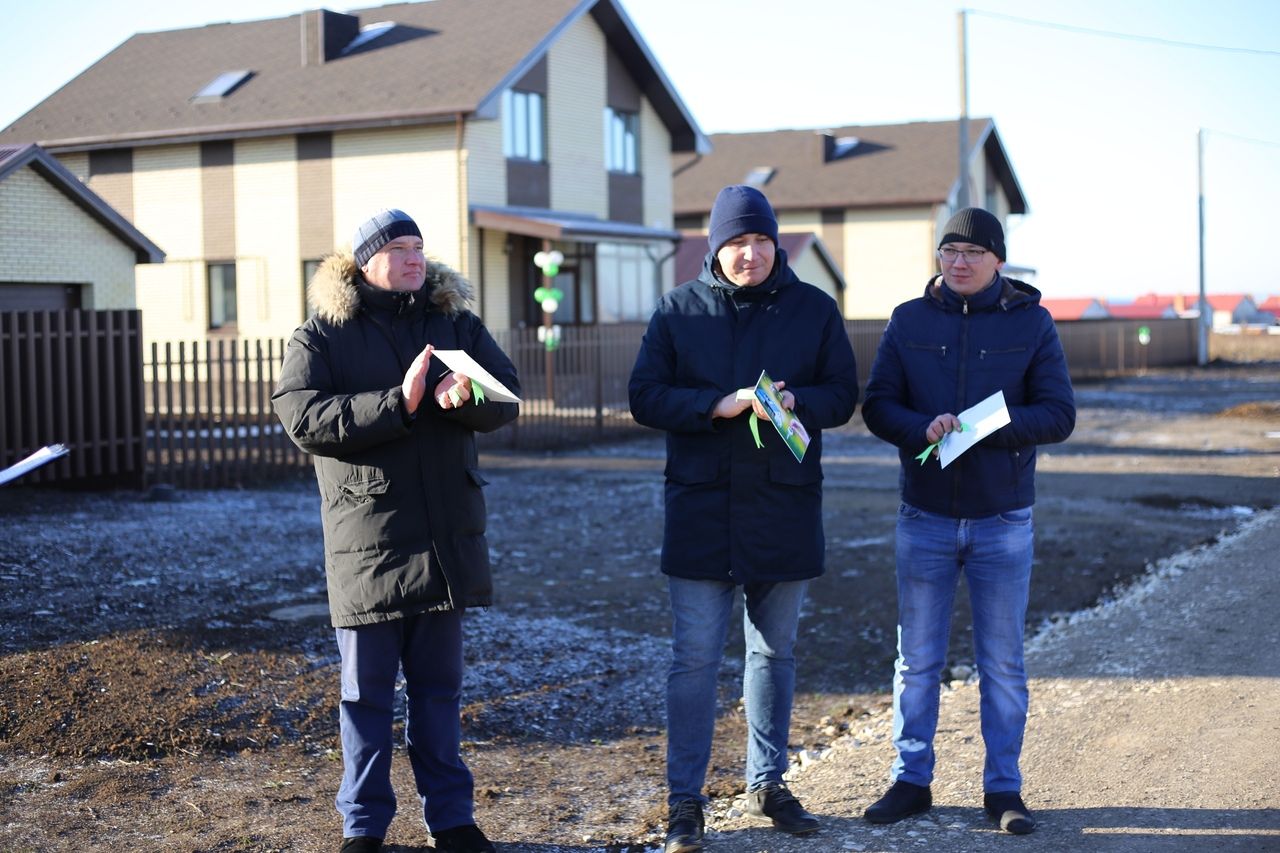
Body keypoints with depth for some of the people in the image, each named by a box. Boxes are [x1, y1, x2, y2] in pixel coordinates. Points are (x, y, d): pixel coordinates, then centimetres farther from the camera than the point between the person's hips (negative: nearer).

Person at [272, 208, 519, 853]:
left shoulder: (456, 323, 9)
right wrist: (398, 404, -23)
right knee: (367, 692, 6)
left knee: (439, 685, 14)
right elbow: (301, 418, -16)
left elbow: (507, 396, 2)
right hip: (367, 542, -3)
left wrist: (465, 398, -21)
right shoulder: (321, 336, -2)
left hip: (447, 540, 3)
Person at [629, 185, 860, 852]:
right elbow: (646, 396, -3)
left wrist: (794, 402, -17)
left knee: (774, 652, 14)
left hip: (785, 508, 2)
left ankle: (767, 784, 29)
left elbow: (842, 394, 4)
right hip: (701, 508, -2)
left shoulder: (814, 309, 4)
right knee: (694, 658, -2)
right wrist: (718, 405, -18)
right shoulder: (678, 310, 1)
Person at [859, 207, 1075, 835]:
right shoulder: (909, 321, 2)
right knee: (916, 660, 8)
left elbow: (1059, 415, -5)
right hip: (924, 518, 1)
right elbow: (876, 405, 0)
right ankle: (911, 781, 20)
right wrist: (922, 429, -20)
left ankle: (1003, 788, 18)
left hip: (1004, 521, -1)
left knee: (1002, 664, 7)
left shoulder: (1031, 322, -1)